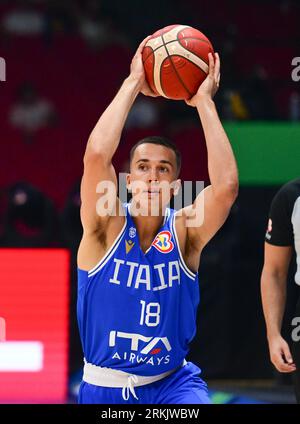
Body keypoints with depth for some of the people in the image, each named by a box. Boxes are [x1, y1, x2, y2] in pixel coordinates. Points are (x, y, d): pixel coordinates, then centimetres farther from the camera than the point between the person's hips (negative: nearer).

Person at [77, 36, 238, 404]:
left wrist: (204, 102, -20)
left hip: (173, 383, 0)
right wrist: (133, 83, -20)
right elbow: (96, 154, -26)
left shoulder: (184, 230, -6)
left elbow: (226, 186, -25)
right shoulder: (107, 226, -9)